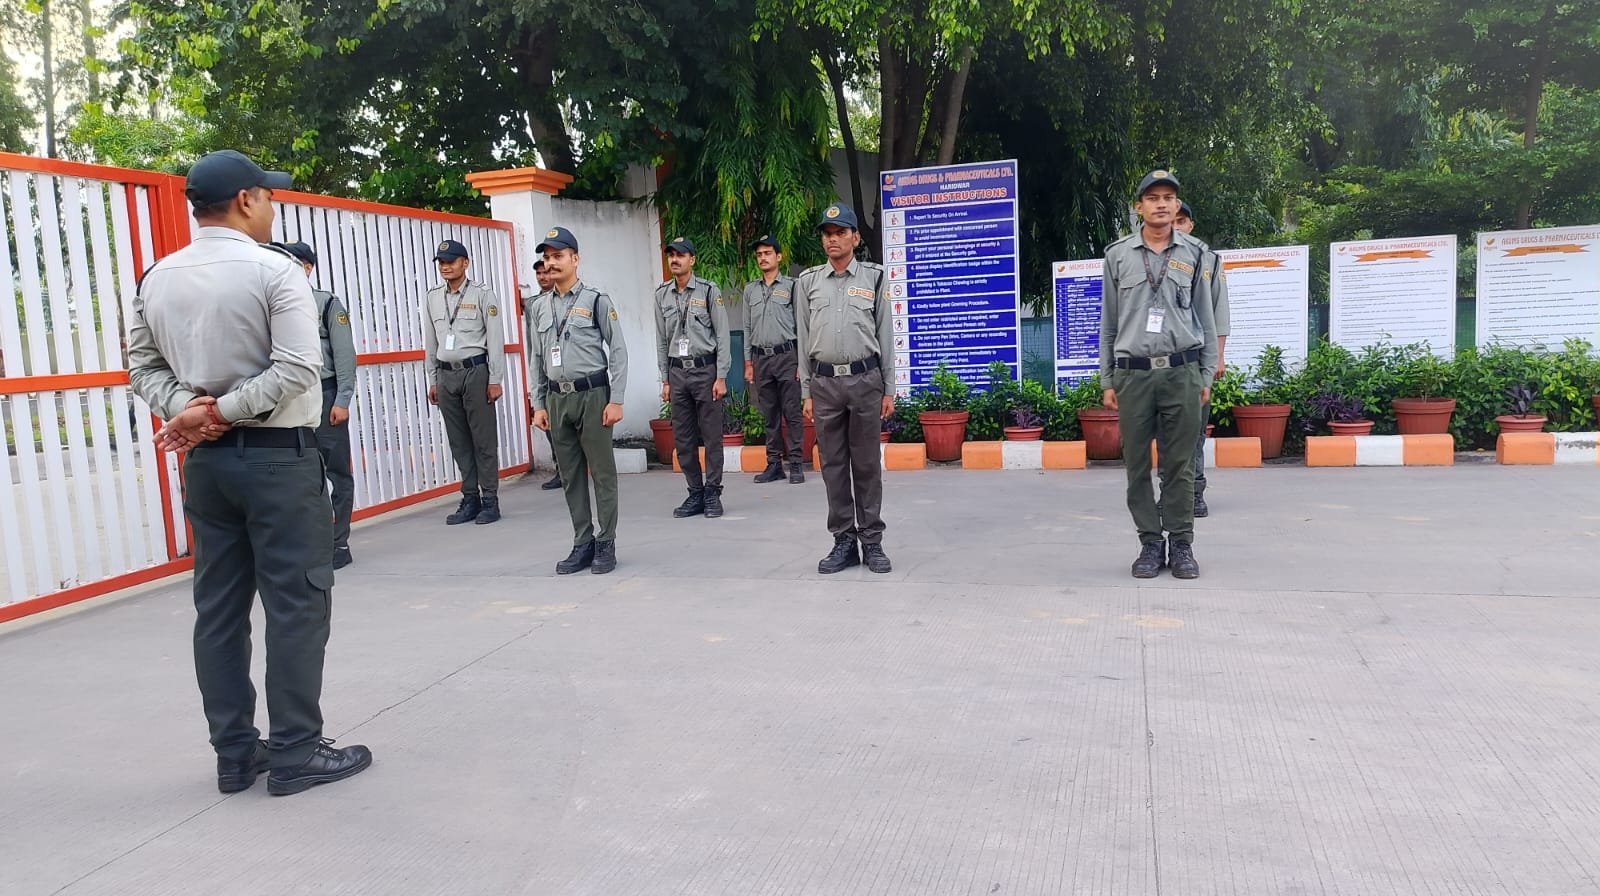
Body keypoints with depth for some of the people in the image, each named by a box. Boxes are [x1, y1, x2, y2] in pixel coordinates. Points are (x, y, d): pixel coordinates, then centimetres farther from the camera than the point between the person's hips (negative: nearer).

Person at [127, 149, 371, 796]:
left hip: (205, 459, 7)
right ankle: (295, 754, 5)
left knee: (219, 607, 10)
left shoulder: (157, 278, 9)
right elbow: (298, 367, -19)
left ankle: (235, 754, 17)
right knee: (296, 603, 0)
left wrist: (185, 412, -6)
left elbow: (143, 364, 8)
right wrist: (219, 413, -14)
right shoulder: (274, 270, -11)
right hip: (277, 455, -7)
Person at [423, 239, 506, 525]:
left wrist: (495, 379, -10)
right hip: (446, 375, 5)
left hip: (475, 371, -5)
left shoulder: (482, 295, -2)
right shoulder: (433, 297, 12)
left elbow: (495, 339, -5)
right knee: (458, 441, 8)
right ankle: (470, 500, 16)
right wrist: (432, 380, 14)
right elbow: (431, 342, 16)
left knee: (484, 438, -1)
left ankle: (490, 500, 5)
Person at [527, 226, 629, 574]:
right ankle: (582, 544, 17)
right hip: (557, 398, 5)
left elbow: (618, 352, -5)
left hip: (592, 394, -5)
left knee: (602, 471, 0)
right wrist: (539, 404, 11)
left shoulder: (596, 300, -3)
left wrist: (616, 400, -10)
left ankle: (605, 544, 9)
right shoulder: (539, 307, 12)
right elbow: (536, 360, 16)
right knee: (570, 476, 9)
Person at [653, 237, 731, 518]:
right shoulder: (662, 294, 9)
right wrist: (665, 379, 9)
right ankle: (695, 494, 16)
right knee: (683, 438, 6)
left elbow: (722, 336, -4)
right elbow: (661, 340, 13)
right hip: (677, 371, 4)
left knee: (711, 435, -1)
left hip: (705, 369, -4)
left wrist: (721, 377, -9)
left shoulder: (709, 291, -4)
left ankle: (713, 493, 9)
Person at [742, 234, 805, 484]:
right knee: (769, 415, 6)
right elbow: (747, 328, 16)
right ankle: (774, 464, 11)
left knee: (791, 413, -4)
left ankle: (795, 464, 0)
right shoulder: (750, 289, 14)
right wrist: (748, 363, 10)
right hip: (761, 358, 4)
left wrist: (802, 362, -6)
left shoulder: (791, 286, 3)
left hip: (786, 356, -4)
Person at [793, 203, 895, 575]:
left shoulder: (873, 278, 5)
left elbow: (885, 335, 6)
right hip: (824, 383, 2)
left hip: (865, 380, -1)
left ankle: (872, 541, 10)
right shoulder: (807, 282, 9)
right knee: (833, 465, 4)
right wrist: (806, 393, 5)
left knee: (867, 464, 2)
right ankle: (844, 541, 12)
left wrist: (888, 389, 1)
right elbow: (803, 339, 10)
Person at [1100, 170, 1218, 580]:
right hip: (1133, 373, 0)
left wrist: (1206, 376, 7)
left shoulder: (1194, 254, 9)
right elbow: (1108, 323, 10)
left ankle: (1181, 544, 11)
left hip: (1181, 372, 0)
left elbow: (1206, 319, 12)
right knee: (1137, 464, 2)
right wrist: (1107, 382, 6)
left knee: (1180, 465, 2)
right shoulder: (1118, 254, 8)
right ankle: (1151, 543, 12)